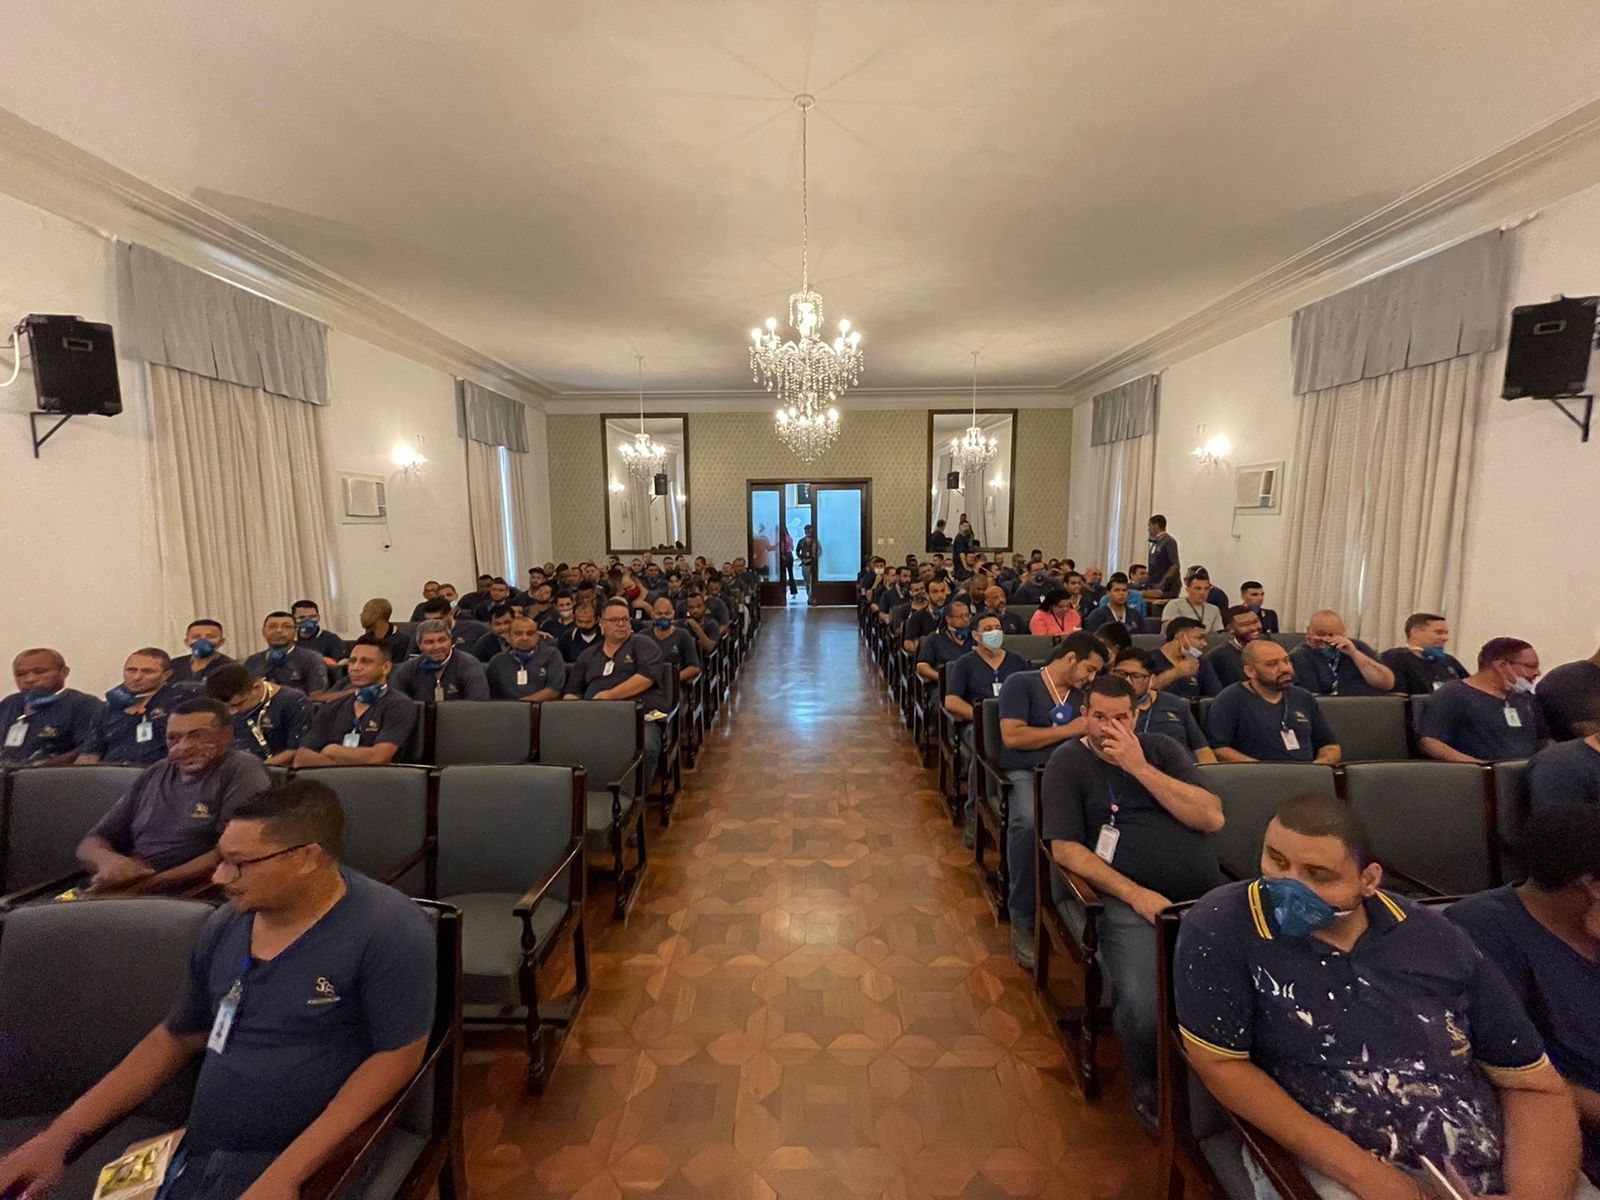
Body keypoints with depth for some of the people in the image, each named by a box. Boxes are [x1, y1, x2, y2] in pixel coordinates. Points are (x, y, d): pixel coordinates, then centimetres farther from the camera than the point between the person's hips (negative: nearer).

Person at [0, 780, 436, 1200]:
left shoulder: (389, 931, -20)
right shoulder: (225, 924, 4)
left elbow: (396, 1056, -18)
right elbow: (176, 1039, 16)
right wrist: (60, 1135, 9)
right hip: (191, 1156, 7)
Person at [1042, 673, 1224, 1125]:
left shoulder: (1163, 749, 14)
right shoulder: (1068, 761, 4)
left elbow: (1212, 818, 0)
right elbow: (1065, 848, -2)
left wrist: (1140, 767, -8)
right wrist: (1133, 892, -13)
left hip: (1208, 894, 4)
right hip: (1131, 902, -3)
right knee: (1142, 1007, -26)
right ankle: (1150, 1086, 8)